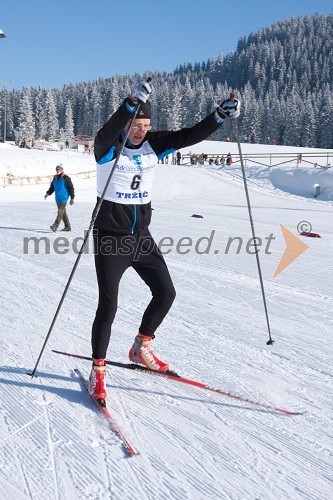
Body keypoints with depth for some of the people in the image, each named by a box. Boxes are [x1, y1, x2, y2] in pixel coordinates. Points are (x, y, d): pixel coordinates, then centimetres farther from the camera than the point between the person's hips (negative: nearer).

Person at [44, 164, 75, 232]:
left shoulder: (66, 178, -6)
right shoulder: (55, 178, 14)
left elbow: (71, 188, -4)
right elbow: (52, 187, 23)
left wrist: (72, 198, -6)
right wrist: (48, 193, 8)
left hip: (64, 198, -7)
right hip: (58, 198, 8)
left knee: (60, 211, -15)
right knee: (63, 212, 10)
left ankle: (55, 226, -24)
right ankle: (67, 227, 17)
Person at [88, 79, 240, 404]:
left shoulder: (153, 145, 2)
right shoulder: (108, 146, -10)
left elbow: (191, 135, -7)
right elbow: (109, 130, -34)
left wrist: (220, 116, -21)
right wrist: (131, 103, -50)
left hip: (141, 235, 6)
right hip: (110, 237, -5)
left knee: (165, 293, 8)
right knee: (108, 305, -7)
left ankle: (140, 349, 29)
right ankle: (98, 369, 12)